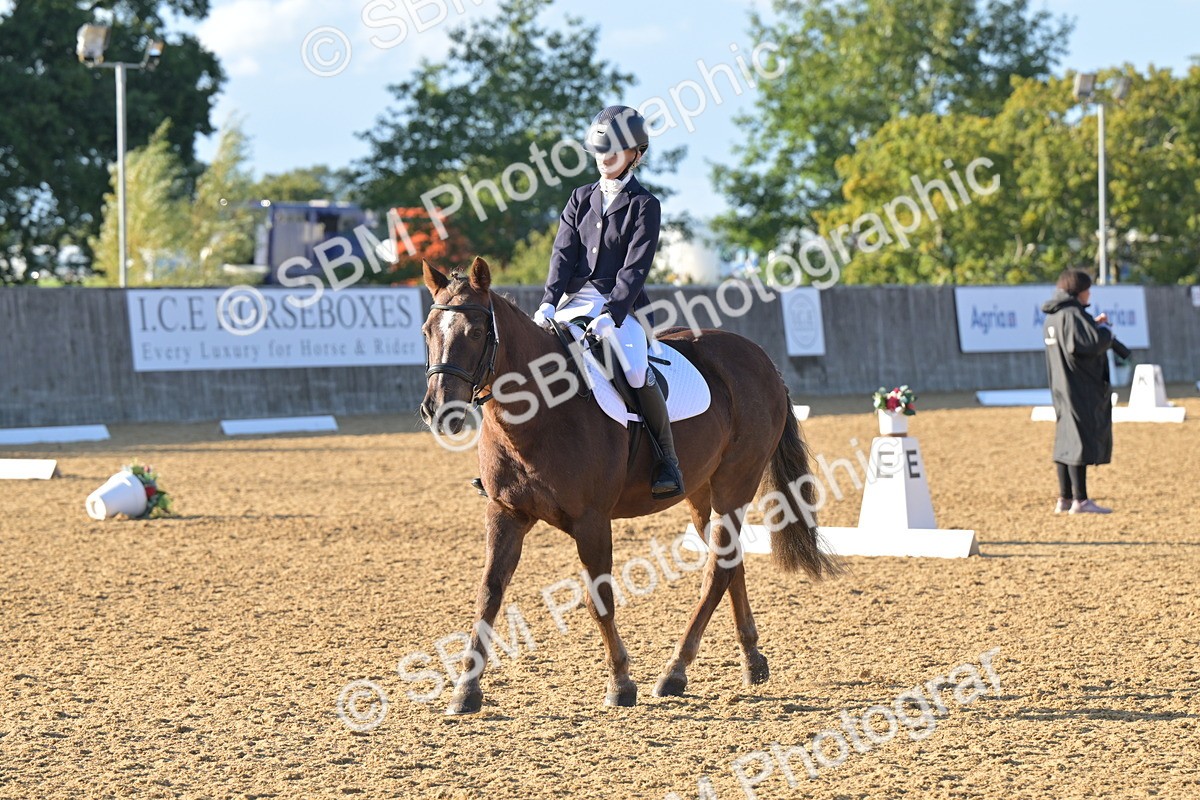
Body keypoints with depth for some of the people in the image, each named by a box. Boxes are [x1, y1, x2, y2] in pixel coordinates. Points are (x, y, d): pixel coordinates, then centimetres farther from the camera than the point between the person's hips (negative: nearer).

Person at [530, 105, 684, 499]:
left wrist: (611, 314, -24)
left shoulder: (643, 205, -2)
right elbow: (564, 252, 5)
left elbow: (636, 267, -11)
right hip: (576, 300, 5)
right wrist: (549, 301, -12)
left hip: (621, 304, -5)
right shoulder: (581, 199, 13)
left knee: (637, 372, -28)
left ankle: (668, 462, -19)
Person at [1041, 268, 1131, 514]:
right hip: (1080, 389, -10)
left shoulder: (1052, 317, 13)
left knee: (1066, 442, 13)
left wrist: (1094, 325, 14)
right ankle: (1080, 500, -9)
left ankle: (1064, 499, 17)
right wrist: (1105, 330, -7)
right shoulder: (1072, 315, -17)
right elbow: (1093, 344, -27)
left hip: (1063, 389, 10)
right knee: (1081, 441, -8)